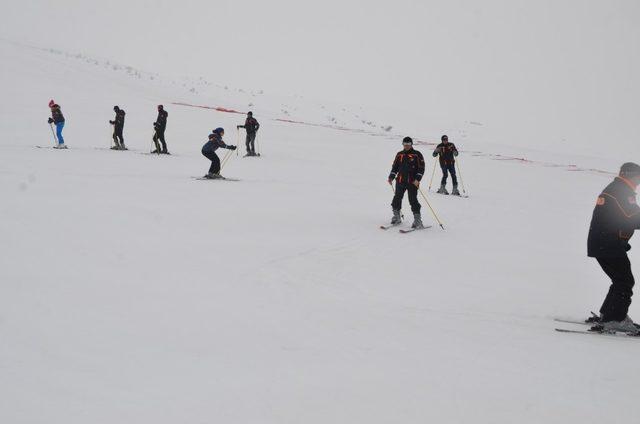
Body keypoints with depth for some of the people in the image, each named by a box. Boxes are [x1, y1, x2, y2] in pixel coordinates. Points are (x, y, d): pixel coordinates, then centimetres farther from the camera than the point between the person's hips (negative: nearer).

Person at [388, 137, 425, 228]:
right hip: (400, 181, 4)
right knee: (397, 198, 4)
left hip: (412, 182, -4)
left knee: (413, 200, -10)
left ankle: (417, 220, -5)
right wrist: (391, 176, 7)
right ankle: (396, 217, 19)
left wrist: (417, 179, -14)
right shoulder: (399, 155, 13)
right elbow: (395, 166, 20)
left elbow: (421, 168, -4)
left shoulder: (417, 155, 0)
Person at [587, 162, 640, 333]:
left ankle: (607, 314, 23)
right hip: (610, 246, -10)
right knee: (625, 282, -6)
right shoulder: (623, 192, -12)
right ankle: (614, 320, -9)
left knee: (622, 281, 18)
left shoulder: (612, 189, 21)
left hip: (599, 244, 10)